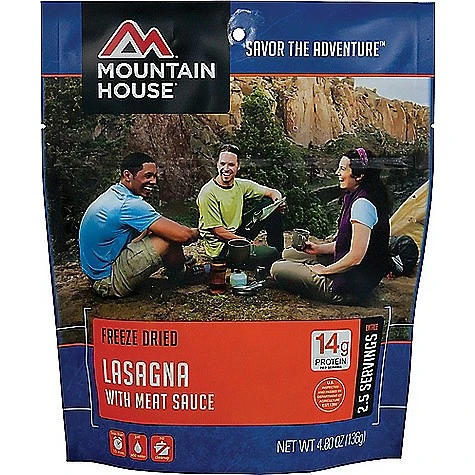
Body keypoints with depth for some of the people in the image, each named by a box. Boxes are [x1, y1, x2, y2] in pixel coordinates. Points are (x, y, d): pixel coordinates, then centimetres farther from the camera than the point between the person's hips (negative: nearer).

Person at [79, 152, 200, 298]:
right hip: (109, 283, -10)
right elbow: (184, 236, -27)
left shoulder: (113, 194, 7)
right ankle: (180, 277, 12)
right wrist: (195, 233, -3)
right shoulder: (129, 204, -24)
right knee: (171, 239, -16)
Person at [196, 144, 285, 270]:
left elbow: (273, 192, 7)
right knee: (270, 254, -23)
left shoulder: (241, 185, -1)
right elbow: (217, 231, -19)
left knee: (270, 204, -3)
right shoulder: (208, 193, -19)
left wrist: (278, 202, -17)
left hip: (238, 233, 7)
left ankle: (279, 252, 7)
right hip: (220, 247, -7)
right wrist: (246, 242, -18)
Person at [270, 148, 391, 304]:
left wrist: (324, 270, -13)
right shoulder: (354, 198, 7)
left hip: (351, 288, -10)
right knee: (288, 254, 16)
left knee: (277, 270, -6)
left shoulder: (362, 204, -25)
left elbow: (355, 257, -27)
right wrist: (319, 249, 7)